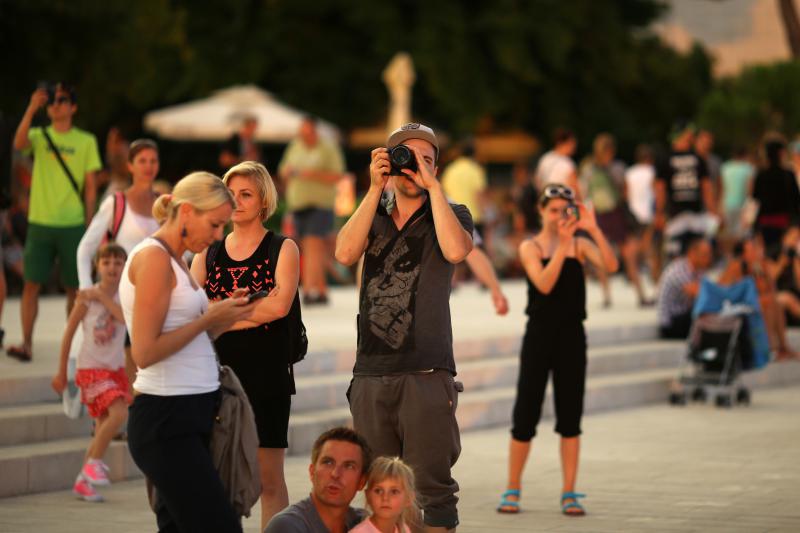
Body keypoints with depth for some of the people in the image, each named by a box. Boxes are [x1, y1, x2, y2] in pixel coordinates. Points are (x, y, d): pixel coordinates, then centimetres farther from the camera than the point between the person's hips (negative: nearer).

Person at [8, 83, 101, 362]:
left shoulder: (86, 141, 5)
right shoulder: (39, 136, 5)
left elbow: (90, 187, 6)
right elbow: (19, 143, -19)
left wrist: (88, 227, 2)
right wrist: (32, 108, -27)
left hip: (72, 224, 0)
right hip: (40, 222, 0)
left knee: (74, 287, 4)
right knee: (32, 284, -6)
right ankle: (27, 343, -6)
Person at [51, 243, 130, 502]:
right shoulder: (87, 297, -8)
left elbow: (125, 317, -21)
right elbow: (69, 333, -1)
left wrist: (102, 297, -21)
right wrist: (61, 372, 2)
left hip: (116, 368, 5)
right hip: (91, 368, -5)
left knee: (104, 427, 8)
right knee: (119, 413, -23)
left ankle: (83, 481, 20)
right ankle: (94, 462, -6)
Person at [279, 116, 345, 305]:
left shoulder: (328, 149, -4)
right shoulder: (295, 147, 12)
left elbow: (337, 176, -9)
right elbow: (283, 171, 17)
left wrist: (313, 175, -21)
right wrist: (287, 172, -7)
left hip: (319, 204, -6)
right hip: (297, 205, 6)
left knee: (313, 246, -16)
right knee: (307, 249, 5)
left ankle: (310, 290, -23)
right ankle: (321, 291, 11)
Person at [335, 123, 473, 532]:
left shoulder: (450, 214, 9)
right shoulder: (373, 218, 17)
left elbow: (455, 250, -14)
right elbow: (345, 253, -4)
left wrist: (433, 186, -8)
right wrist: (375, 188, -4)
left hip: (426, 373, -3)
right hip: (371, 372, 3)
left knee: (432, 489, -6)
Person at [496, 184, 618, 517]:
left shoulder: (580, 245, 3)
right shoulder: (530, 248, -2)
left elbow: (611, 266, -14)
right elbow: (544, 284, -18)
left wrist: (593, 230, -21)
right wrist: (562, 245, -23)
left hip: (571, 336, 2)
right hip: (539, 336, -1)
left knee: (570, 417, 3)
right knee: (526, 415, 2)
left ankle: (569, 493, 9)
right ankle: (512, 489, 16)